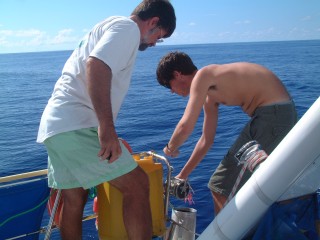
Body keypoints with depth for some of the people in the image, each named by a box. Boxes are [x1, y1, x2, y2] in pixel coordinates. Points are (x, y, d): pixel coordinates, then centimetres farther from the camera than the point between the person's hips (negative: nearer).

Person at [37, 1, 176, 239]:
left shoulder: (109, 26, 27)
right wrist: (107, 127, -28)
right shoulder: (128, 27, -3)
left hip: (55, 125, 10)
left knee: (74, 200, 16)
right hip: (77, 126, -10)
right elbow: (96, 66, -22)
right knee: (137, 185, -7)